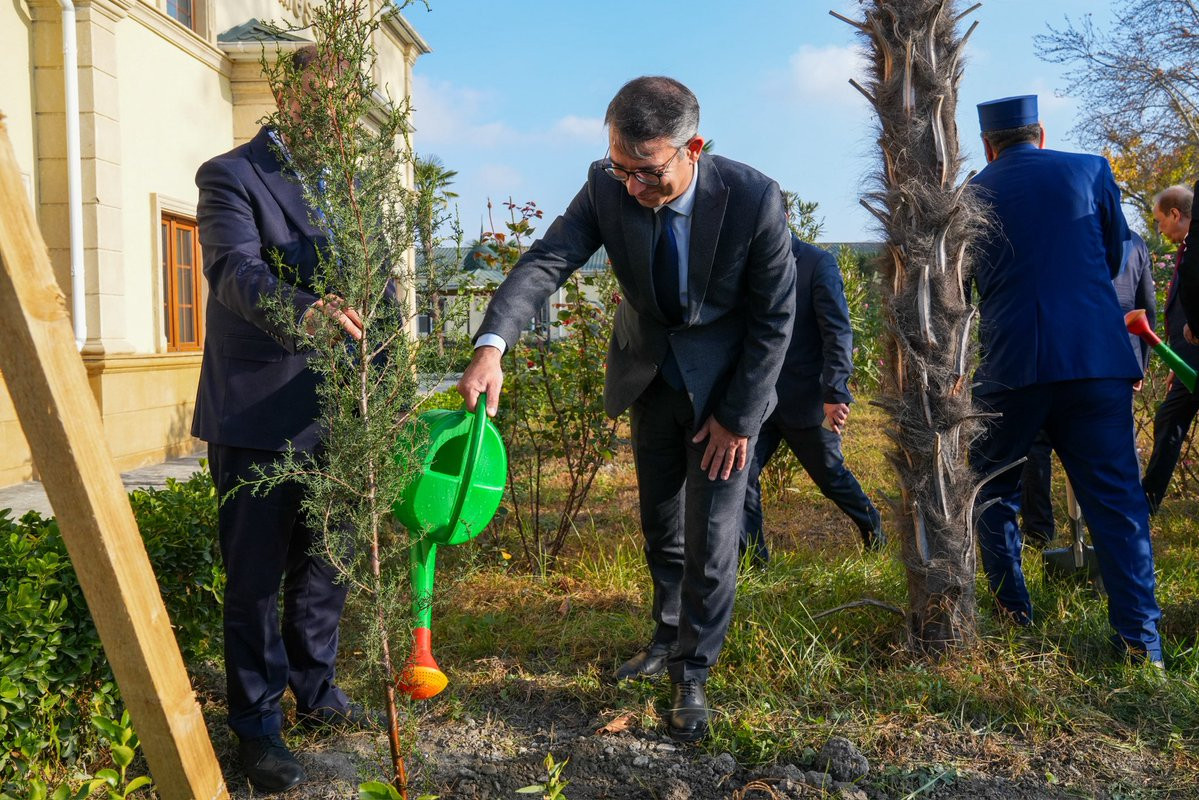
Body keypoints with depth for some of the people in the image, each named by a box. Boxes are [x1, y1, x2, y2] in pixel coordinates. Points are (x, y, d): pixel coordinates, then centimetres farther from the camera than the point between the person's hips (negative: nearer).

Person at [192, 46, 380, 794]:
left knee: (324, 564, 16)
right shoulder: (232, 176, -6)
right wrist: (301, 311, -44)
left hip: (333, 415, 6)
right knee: (256, 576, 4)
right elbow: (237, 271, -23)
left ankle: (316, 690, 34)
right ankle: (257, 725, 19)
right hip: (257, 416, -5)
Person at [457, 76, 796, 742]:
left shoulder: (753, 199, -27)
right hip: (649, 370, 4)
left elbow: (774, 317, -18)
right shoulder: (607, 187, -20)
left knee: (710, 532, -1)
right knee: (659, 521, 17)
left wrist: (738, 416, -16)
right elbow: (547, 259, -27)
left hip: (725, 380, -3)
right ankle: (668, 636, 39)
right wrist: (492, 345, -45)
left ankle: (692, 673, 18)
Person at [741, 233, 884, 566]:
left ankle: (875, 535, 35)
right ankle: (752, 561, 9)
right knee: (740, 474, -4)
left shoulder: (818, 263, -9)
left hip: (804, 399, -4)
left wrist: (835, 393, -21)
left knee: (831, 476, 10)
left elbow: (838, 333, -14)